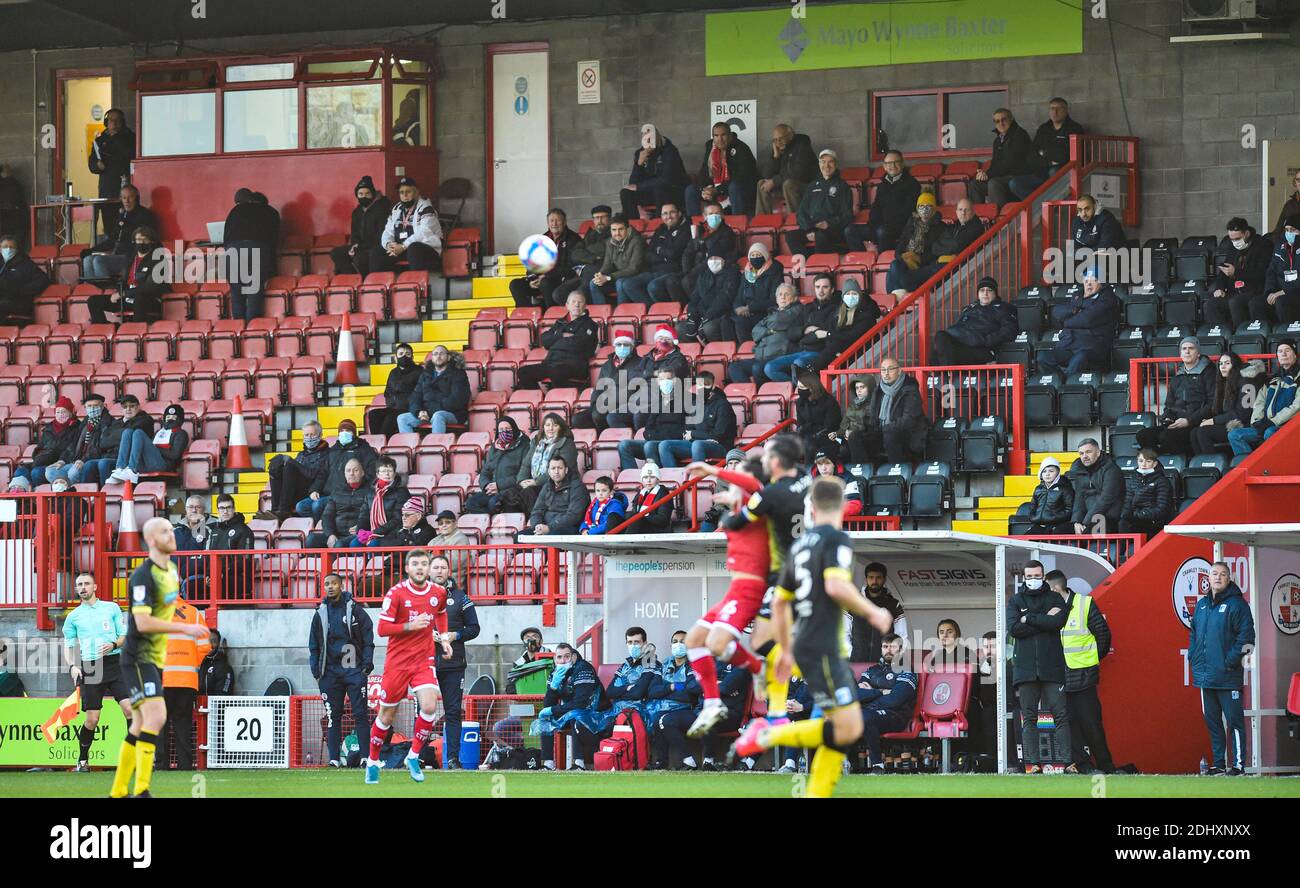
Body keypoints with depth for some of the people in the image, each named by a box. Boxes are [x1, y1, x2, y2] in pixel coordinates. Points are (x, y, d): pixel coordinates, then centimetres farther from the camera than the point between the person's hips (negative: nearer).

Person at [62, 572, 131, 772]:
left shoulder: (111, 608, 10)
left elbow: (125, 635, 11)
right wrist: (72, 666, -4)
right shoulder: (73, 616, 11)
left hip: (113, 664, 0)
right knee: (92, 719, -3)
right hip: (89, 668, 0)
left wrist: (114, 645, -10)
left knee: (130, 709, -12)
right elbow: (68, 645, 13)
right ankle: (82, 761, 13)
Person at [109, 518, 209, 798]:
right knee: (156, 716, -22)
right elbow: (143, 622, -26)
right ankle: (141, 790, -25)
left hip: (155, 659, 9)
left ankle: (118, 791, 18)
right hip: (138, 657, -9)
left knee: (140, 725, 11)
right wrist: (186, 628, -26)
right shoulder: (143, 576, -18)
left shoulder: (171, 570, 11)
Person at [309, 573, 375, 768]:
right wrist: (316, 670, 7)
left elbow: (368, 638, 4)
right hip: (330, 671, 3)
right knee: (333, 716, 2)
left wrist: (367, 663, -6)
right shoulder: (320, 613, 12)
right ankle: (334, 758, 3)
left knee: (361, 714, -6)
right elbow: (314, 645, 16)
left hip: (354, 669, -3)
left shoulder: (355, 610, 3)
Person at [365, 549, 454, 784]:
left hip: (424, 661, 3)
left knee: (429, 707, -18)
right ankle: (372, 762, 23)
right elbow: (382, 629, -12)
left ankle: (413, 756, -1)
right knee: (387, 715, 5)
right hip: (397, 661, -3)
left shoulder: (438, 592, 2)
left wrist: (443, 637, 12)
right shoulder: (396, 593, -11)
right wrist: (410, 626, -22)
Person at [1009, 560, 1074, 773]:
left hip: (1052, 667, -1)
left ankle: (1068, 761, -8)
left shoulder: (1055, 598, 11)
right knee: (1029, 717, 0)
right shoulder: (1015, 601, 12)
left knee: (1061, 714, -6)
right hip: (1025, 668, 1)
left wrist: (1029, 619, -5)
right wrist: (1044, 621, -6)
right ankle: (1033, 762, 1)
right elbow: (1014, 629, -4)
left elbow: (1059, 622, -8)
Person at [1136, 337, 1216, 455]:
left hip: (1196, 423, -7)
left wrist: (1189, 421, -15)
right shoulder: (1177, 378, 25)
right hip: (1175, 423, 7)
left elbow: (1212, 403, -6)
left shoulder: (1208, 372, 4)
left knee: (1167, 437, -34)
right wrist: (1165, 418, 3)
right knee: (1142, 436, -16)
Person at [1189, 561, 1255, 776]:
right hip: (1204, 676, 7)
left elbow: (1246, 636, -11)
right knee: (1212, 722, 11)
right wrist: (1194, 658, 9)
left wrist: (1230, 661, -16)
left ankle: (1238, 764, -4)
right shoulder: (1202, 605, 14)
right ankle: (1218, 764, 17)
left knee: (1234, 720, -5)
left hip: (1228, 677, -7)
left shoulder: (1236, 604, -6)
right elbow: (1193, 634, 23)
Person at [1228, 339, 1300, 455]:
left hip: (1287, 424, -7)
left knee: (1270, 433, -40)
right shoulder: (1273, 379, 23)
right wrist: (1256, 421, -3)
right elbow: (1260, 402, 18)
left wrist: (1273, 422, -15)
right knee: (1234, 435, -11)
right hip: (1265, 426, 7)